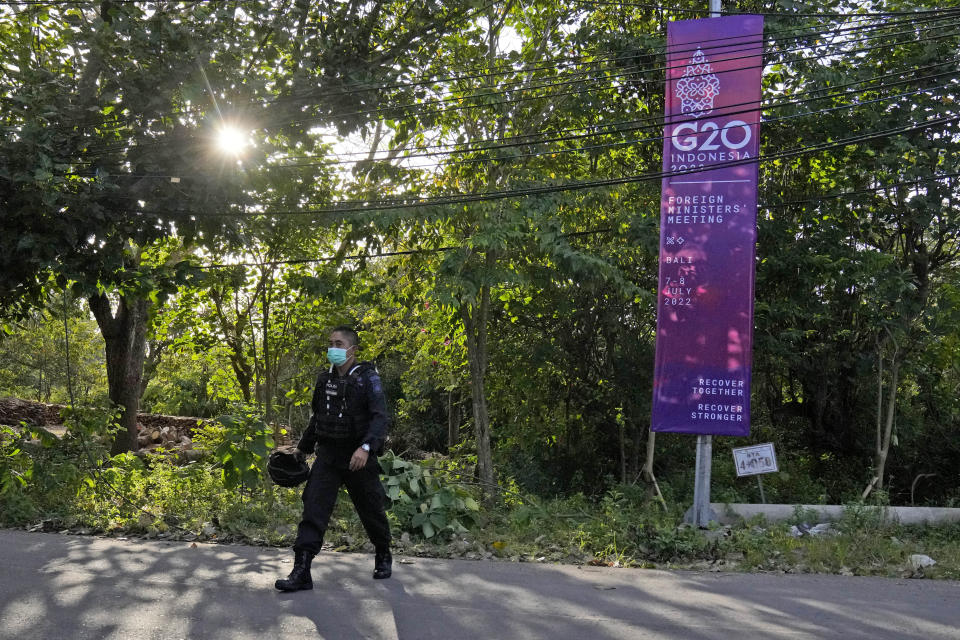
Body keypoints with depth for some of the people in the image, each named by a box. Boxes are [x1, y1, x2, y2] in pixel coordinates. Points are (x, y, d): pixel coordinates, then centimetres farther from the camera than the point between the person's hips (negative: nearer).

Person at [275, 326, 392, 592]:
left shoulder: (367, 378, -8)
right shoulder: (325, 379, 10)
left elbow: (380, 417, -19)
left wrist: (366, 447, -33)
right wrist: (304, 448, 25)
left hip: (358, 458, -4)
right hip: (327, 455, 4)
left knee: (371, 510, 9)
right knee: (313, 509, -9)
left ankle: (383, 558, 35)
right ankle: (301, 572, -11)